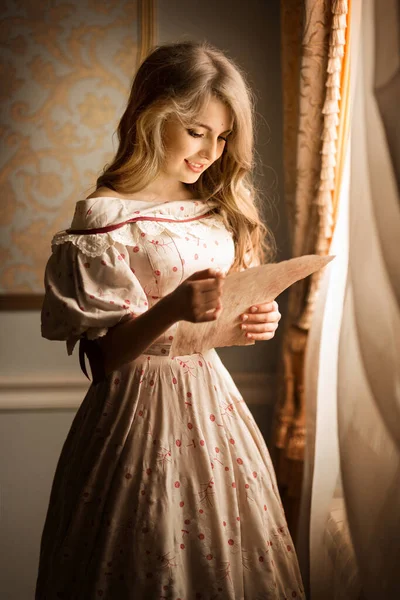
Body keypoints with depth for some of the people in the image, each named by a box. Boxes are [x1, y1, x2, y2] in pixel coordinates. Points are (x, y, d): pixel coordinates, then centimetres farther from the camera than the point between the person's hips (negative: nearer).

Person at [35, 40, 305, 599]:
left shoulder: (220, 209, 8)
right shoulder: (106, 218, -13)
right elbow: (107, 355, -14)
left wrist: (256, 321, -5)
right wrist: (172, 309, -30)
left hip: (212, 398, 6)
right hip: (144, 411, -6)